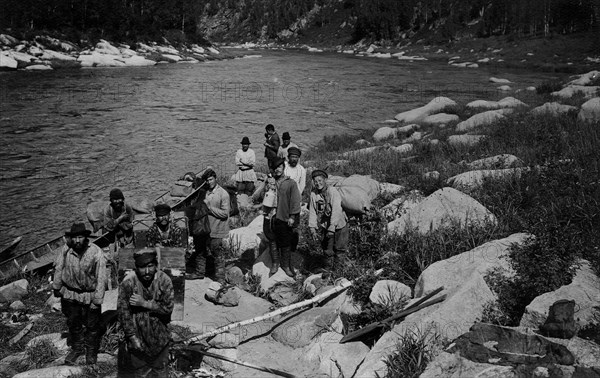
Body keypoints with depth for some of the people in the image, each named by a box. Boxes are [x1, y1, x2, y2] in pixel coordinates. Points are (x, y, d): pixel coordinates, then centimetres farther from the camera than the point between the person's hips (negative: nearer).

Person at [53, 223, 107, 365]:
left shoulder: (96, 253, -23)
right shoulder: (66, 250, -14)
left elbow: (101, 278, -19)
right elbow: (58, 268, 3)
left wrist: (97, 300, -18)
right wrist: (56, 287, 11)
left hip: (90, 295, -3)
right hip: (69, 293, 3)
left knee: (92, 325, 12)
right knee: (73, 323, 20)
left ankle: (91, 352, 34)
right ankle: (77, 348, 43)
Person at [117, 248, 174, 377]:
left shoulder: (164, 280, -14)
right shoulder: (128, 282, -16)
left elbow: (168, 307, -15)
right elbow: (123, 311, -12)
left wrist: (144, 303, -23)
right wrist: (132, 336, -14)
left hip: (159, 336, 1)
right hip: (136, 334, -1)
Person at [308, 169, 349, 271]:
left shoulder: (333, 192, -22)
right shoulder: (313, 193, -7)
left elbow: (336, 211, -28)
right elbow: (312, 211, -6)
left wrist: (332, 228, -34)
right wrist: (312, 228, -14)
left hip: (338, 225, -4)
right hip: (324, 226, 4)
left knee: (339, 249, 5)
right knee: (327, 250, 13)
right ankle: (328, 269, 31)